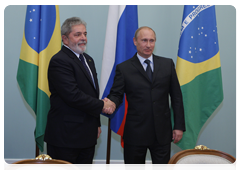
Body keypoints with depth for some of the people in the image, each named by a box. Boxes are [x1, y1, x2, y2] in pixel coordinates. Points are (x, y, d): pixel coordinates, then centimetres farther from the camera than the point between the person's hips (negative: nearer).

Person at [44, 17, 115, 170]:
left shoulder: (88, 59, 17)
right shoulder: (59, 61, -13)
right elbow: (73, 95, -22)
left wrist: (97, 123, 19)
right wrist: (102, 105, -11)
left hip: (87, 134, 8)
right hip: (66, 135, -8)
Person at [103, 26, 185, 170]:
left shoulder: (167, 64, 7)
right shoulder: (123, 68, 1)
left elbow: (176, 96, 7)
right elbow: (116, 94, 0)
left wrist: (179, 126, 3)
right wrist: (111, 103, -25)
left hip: (162, 132, 2)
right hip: (135, 133, -1)